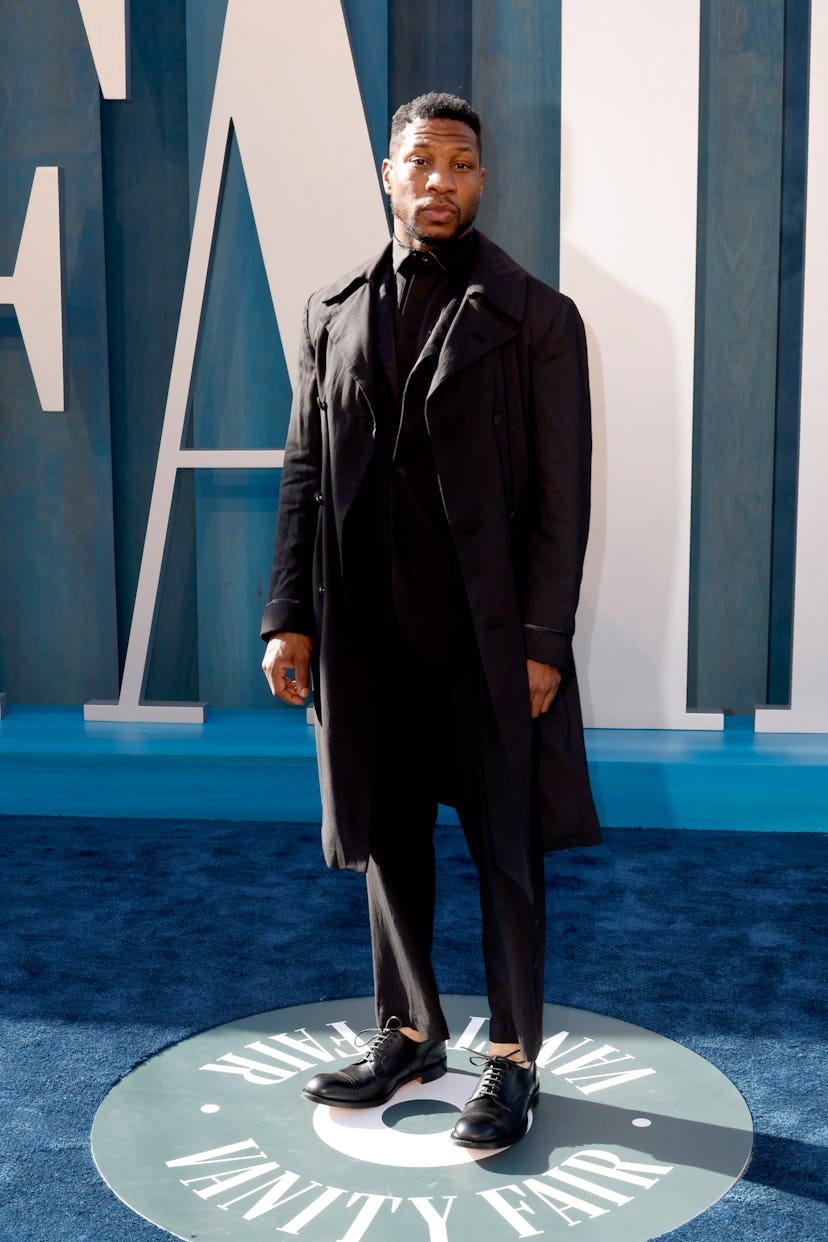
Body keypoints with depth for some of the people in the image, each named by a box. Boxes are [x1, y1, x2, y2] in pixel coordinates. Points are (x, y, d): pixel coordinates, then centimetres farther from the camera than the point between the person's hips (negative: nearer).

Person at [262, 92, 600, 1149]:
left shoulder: (536, 318, -1)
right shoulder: (333, 315, 10)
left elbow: (562, 494, -5)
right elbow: (305, 472, 9)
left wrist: (543, 642, -11)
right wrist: (289, 616, 2)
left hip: (488, 637, -4)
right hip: (368, 635, 4)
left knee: (506, 854, 6)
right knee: (388, 845, 15)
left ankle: (512, 1060, 22)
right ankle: (409, 1035, 33)